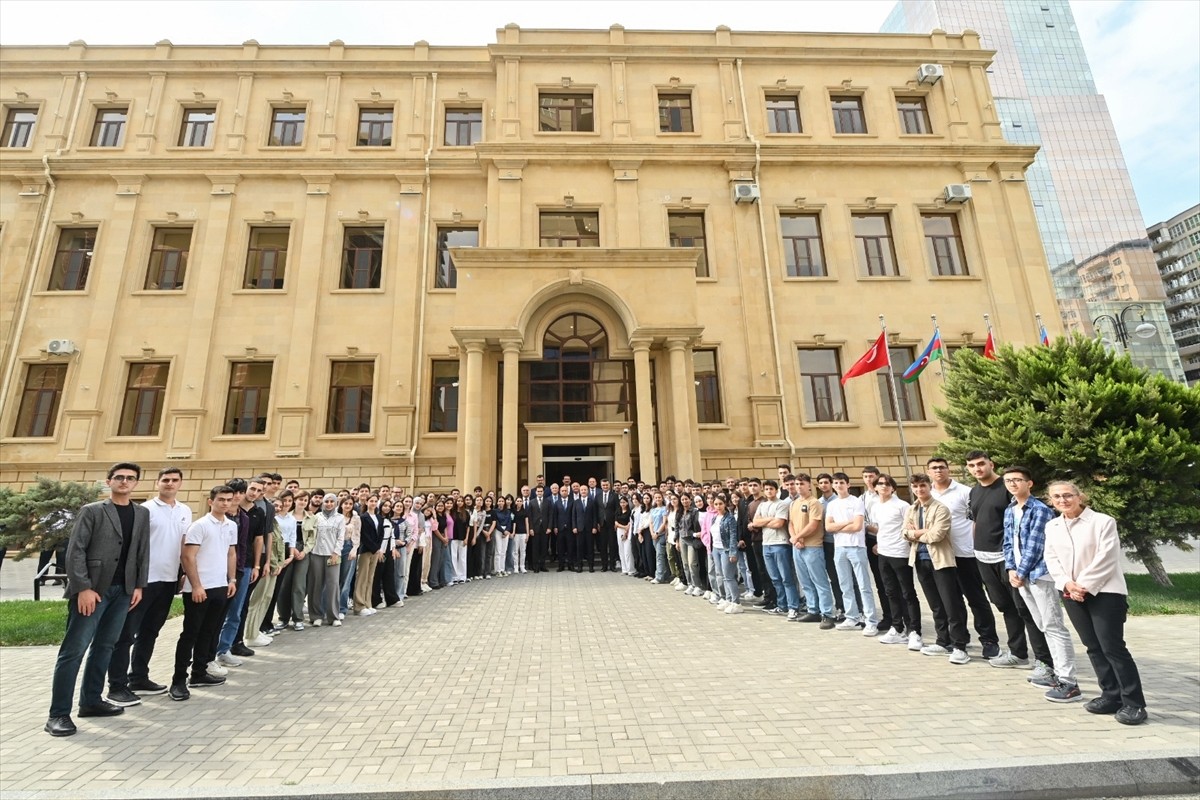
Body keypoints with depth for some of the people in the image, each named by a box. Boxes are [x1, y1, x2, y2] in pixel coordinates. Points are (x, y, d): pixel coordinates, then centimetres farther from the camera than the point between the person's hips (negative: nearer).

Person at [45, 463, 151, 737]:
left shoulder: (142, 514, 10)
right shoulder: (91, 511, -2)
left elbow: (143, 552, 11)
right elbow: (75, 551, -7)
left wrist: (139, 585, 5)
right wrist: (83, 588, -15)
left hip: (123, 590, 5)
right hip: (91, 588, -4)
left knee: (104, 646, 11)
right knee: (74, 649, -2)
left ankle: (91, 701, 21)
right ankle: (59, 713, 6)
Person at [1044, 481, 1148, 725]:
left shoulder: (1103, 521, -7)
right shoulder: (1051, 526, 8)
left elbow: (1106, 559, -13)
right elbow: (1051, 559, 5)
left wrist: (1084, 586, -15)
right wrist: (1067, 585, -10)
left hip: (1105, 592, -5)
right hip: (1072, 594, 5)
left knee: (1113, 646, -5)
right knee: (1093, 647, 11)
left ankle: (1134, 703, 8)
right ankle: (1111, 696, 21)